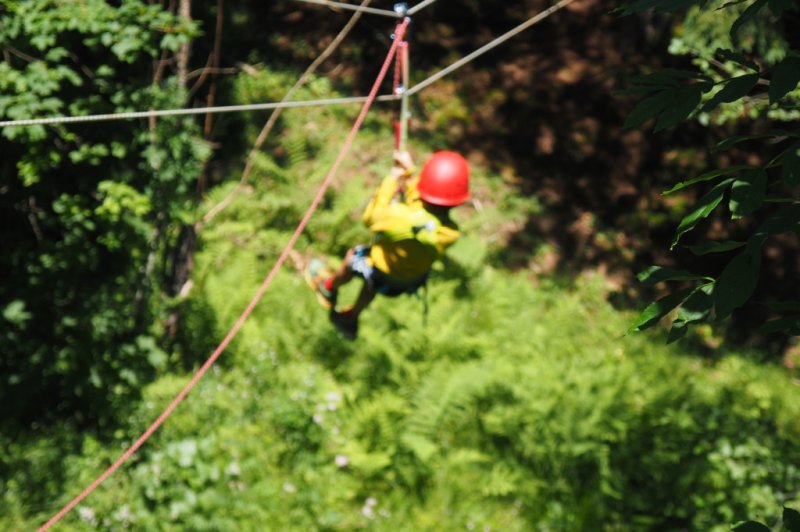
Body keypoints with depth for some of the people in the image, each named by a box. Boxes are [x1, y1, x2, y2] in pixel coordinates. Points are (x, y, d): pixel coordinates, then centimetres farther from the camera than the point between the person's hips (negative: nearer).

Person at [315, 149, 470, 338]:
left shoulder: (401, 217, -45)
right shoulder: (451, 233, -32)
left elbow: (370, 218, -21)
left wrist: (390, 181, -12)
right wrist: (409, 173, -6)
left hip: (382, 275, -4)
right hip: (413, 279, 4)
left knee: (353, 256, 29)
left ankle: (330, 287, 58)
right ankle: (351, 320, 59)